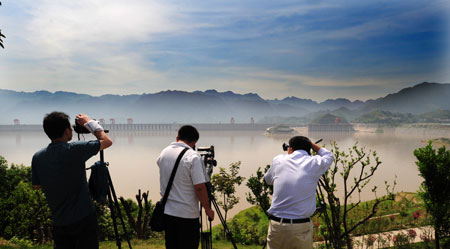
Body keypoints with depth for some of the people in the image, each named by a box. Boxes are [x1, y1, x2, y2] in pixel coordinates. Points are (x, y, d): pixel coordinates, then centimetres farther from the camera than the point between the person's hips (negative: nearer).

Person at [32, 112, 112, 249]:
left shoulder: (38, 157, -2)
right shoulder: (74, 150, -17)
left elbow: (36, 186, 13)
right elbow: (107, 141, -6)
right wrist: (89, 123, 5)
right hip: (83, 219, -5)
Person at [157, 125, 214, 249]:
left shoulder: (164, 153, 4)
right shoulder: (193, 157, -17)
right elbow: (199, 187, -19)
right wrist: (208, 210, -8)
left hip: (167, 211, 6)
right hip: (187, 215, -6)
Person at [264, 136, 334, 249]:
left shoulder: (278, 160, 2)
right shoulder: (315, 163, -1)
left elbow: (268, 180, 22)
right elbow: (328, 156, 22)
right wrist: (310, 143, 28)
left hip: (276, 225, 1)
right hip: (302, 227, -1)